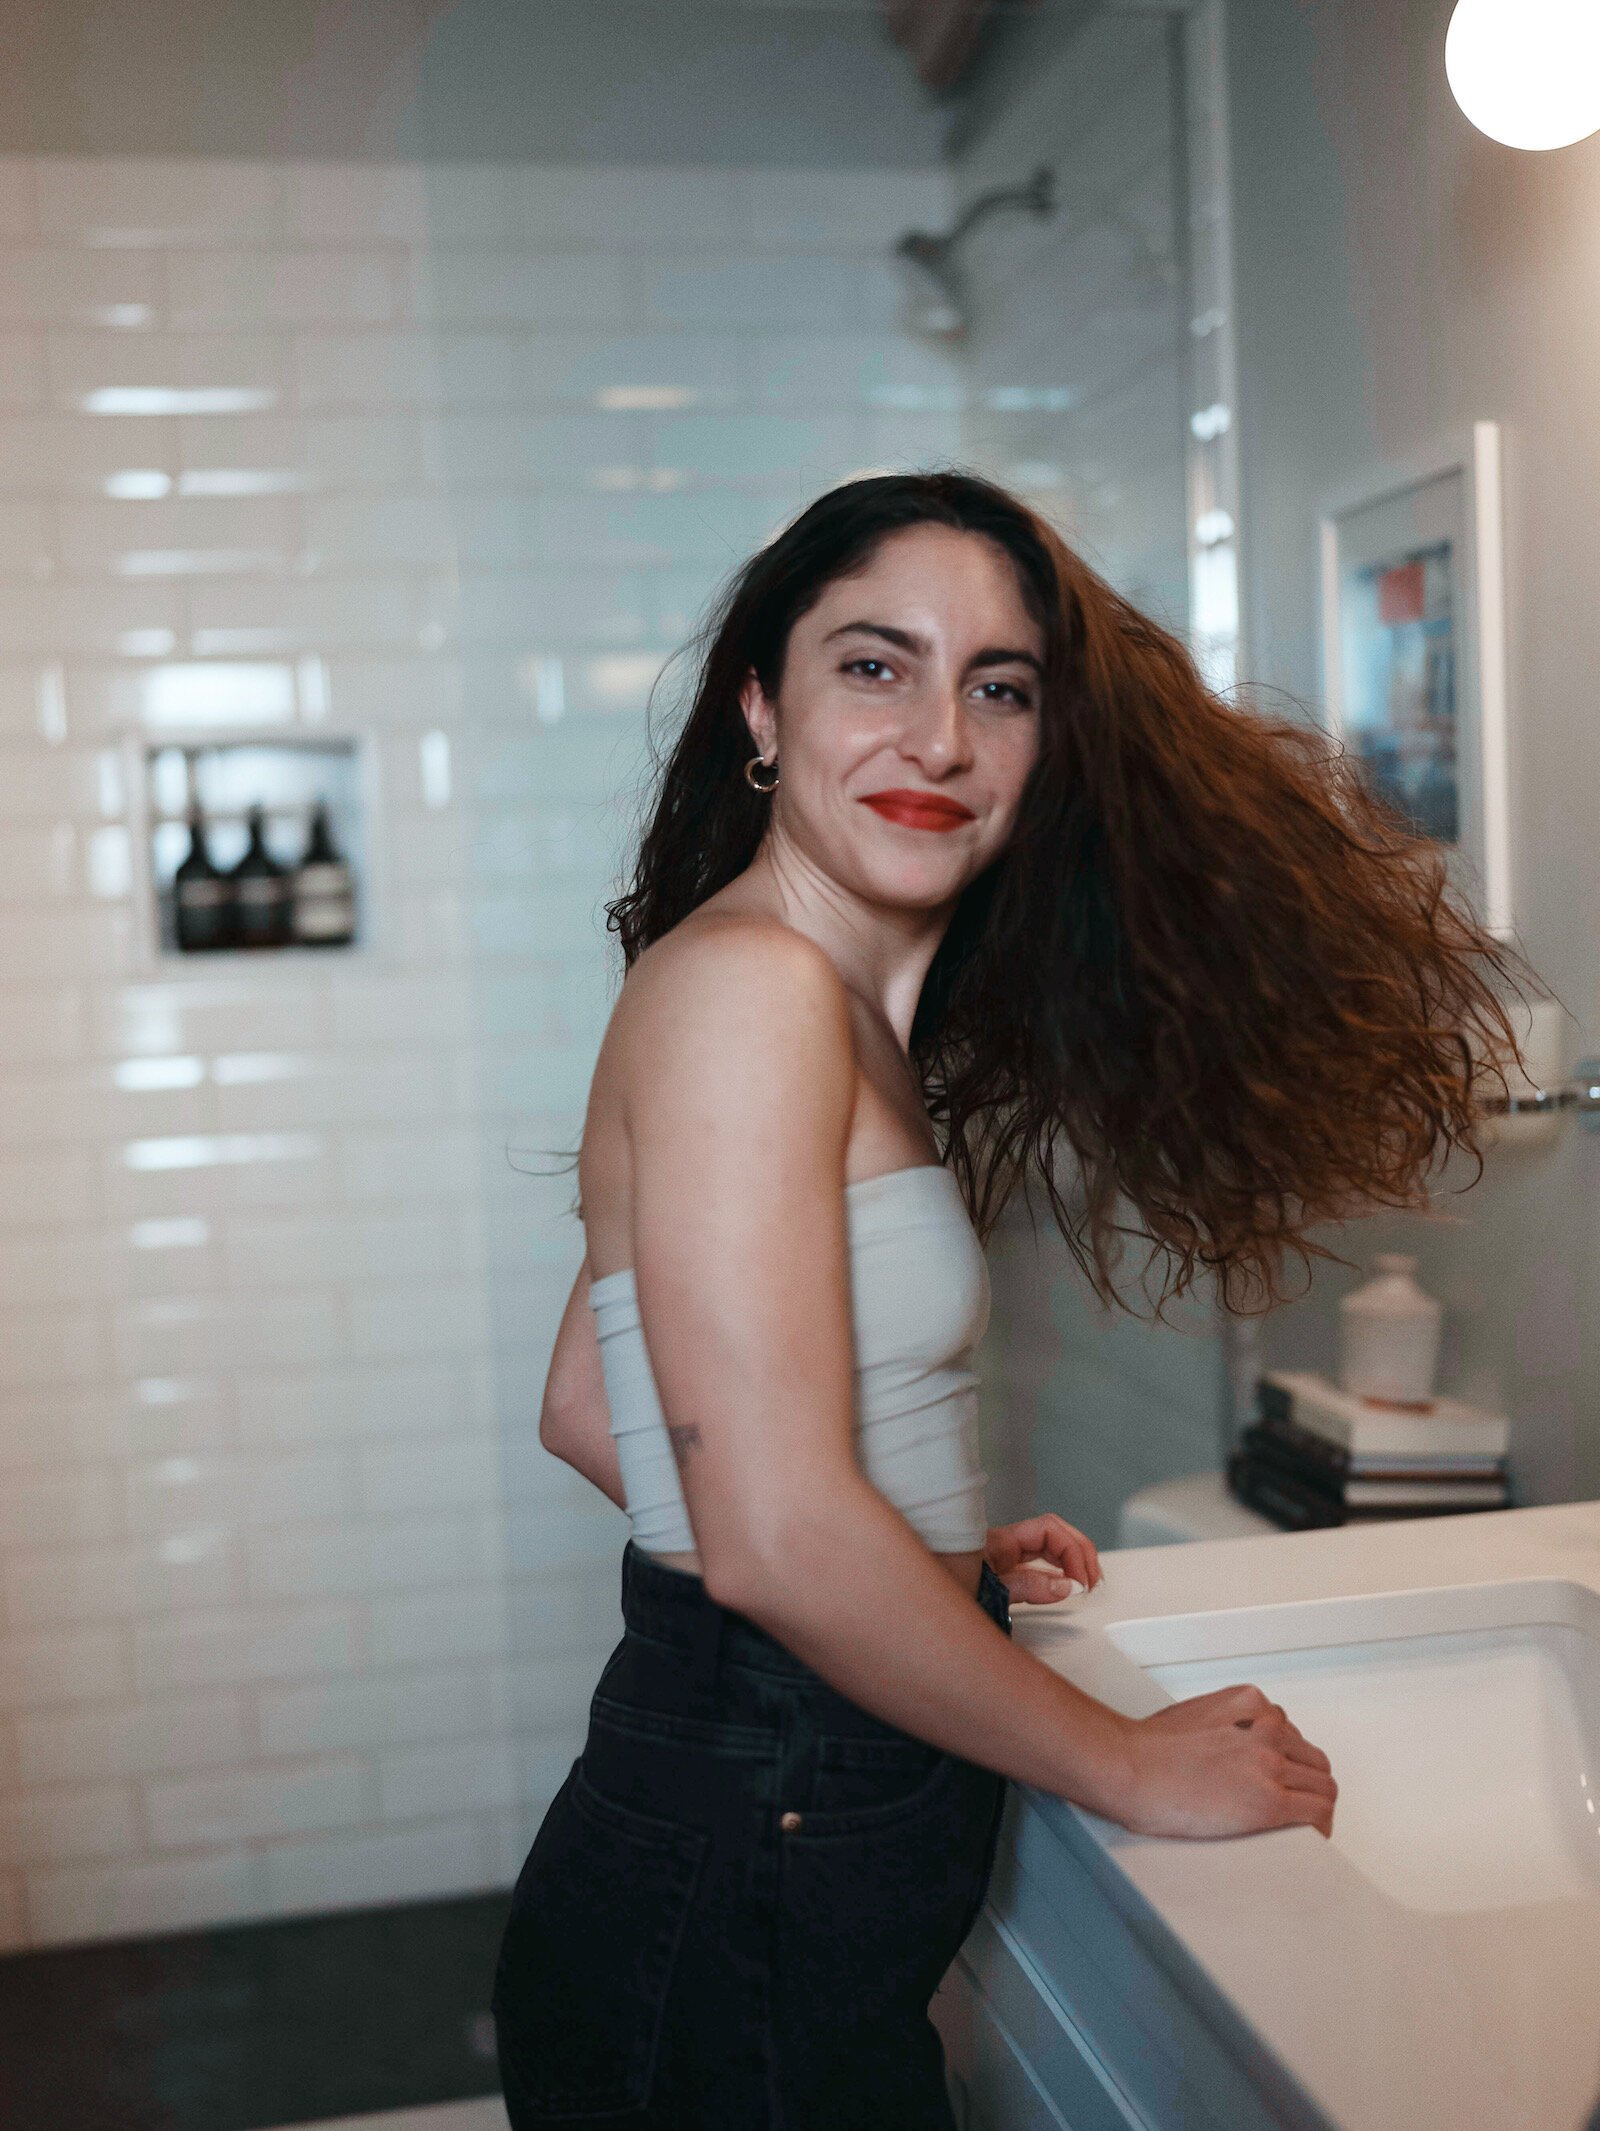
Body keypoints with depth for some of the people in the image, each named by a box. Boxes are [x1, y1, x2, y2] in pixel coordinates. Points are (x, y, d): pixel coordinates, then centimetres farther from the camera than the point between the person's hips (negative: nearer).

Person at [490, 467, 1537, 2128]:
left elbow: (589, 1412, 13)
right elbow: (773, 1534, -26)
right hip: (742, 1917, -9)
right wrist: (1130, 1764, -14)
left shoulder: (845, 1009, 8)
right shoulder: (742, 984, -20)